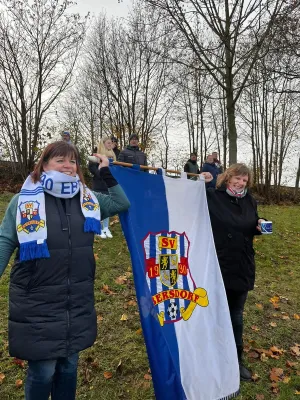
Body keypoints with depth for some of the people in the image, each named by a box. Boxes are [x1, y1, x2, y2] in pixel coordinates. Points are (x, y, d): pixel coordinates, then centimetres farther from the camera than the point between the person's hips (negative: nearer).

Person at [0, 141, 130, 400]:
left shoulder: (87, 199, 5)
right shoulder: (24, 199, -5)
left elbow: (122, 204, 11)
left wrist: (108, 173, 3)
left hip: (78, 301, 4)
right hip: (37, 303, -3)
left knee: (69, 366, 18)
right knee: (42, 371, 8)